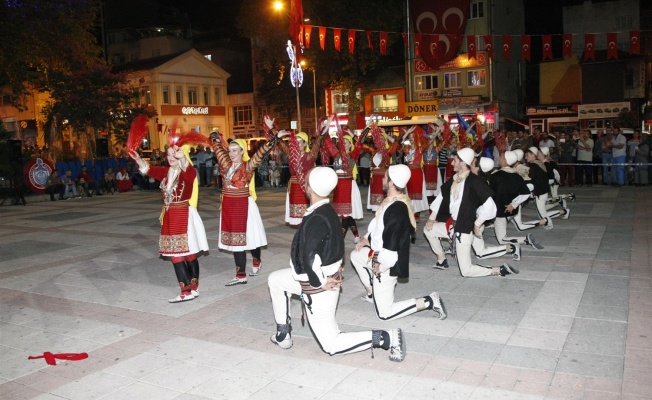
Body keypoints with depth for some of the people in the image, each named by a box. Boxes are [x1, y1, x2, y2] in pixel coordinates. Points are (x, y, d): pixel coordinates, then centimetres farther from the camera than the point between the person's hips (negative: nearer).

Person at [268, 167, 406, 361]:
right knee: (275, 279, 24)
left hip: (318, 287, -9)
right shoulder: (328, 211, 1)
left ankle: (386, 338, -3)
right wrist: (335, 268, 14)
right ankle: (283, 334, 30)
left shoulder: (316, 219, -28)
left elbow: (310, 258, -35)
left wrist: (319, 283, -21)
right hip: (329, 275, 9)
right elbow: (334, 243, 15)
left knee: (331, 345, 4)